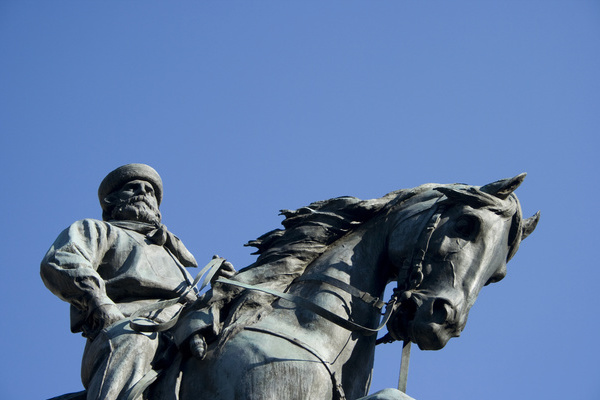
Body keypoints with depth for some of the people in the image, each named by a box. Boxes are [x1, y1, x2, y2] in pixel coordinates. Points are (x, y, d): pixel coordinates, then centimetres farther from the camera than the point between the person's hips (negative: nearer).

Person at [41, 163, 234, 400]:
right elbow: (59, 263, 5)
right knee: (130, 343, -40)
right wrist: (102, 306, -12)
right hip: (127, 327, -6)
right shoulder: (98, 230, 27)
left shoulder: (169, 253, 45)